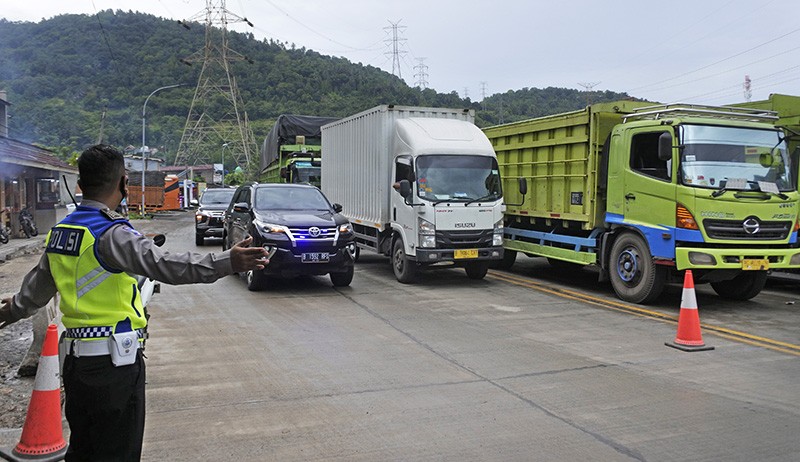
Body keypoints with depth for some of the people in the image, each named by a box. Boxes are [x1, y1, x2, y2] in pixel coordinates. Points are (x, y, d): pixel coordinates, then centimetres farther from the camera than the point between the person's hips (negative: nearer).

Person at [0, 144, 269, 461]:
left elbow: (37, 285, 25)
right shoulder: (111, 234, -18)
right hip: (113, 359, -8)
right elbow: (162, 264, -35)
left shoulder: (59, 232, 9)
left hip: (75, 357, 8)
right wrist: (227, 262, -46)